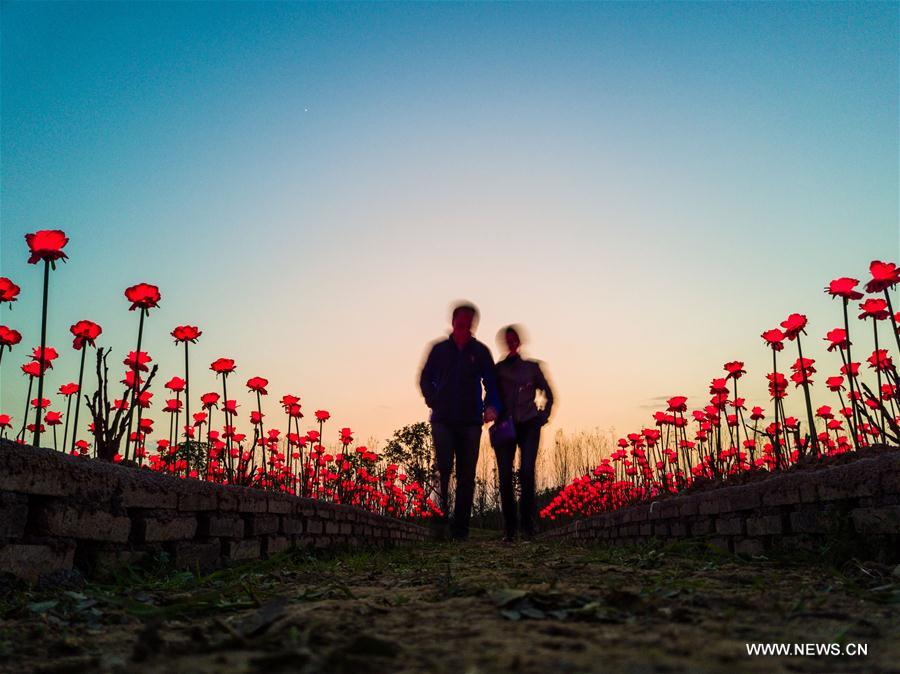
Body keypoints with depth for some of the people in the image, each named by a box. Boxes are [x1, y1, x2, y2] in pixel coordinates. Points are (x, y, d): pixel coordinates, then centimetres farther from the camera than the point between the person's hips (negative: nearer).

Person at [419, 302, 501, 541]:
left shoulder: (480, 351, 7)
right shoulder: (439, 349, 7)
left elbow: (491, 382, 9)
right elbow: (425, 379, 14)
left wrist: (491, 406, -8)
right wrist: (434, 403, 1)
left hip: (470, 422, 1)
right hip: (443, 420, -1)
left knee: (467, 475, 3)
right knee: (443, 469, -14)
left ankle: (460, 527, 9)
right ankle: (439, 519, -8)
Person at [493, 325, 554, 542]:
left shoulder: (531, 367, 10)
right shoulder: (497, 369, 9)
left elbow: (549, 394, 18)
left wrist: (543, 416, 7)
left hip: (528, 426, 0)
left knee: (526, 472, -16)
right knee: (505, 477, -6)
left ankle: (527, 524, -7)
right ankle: (510, 529, 2)